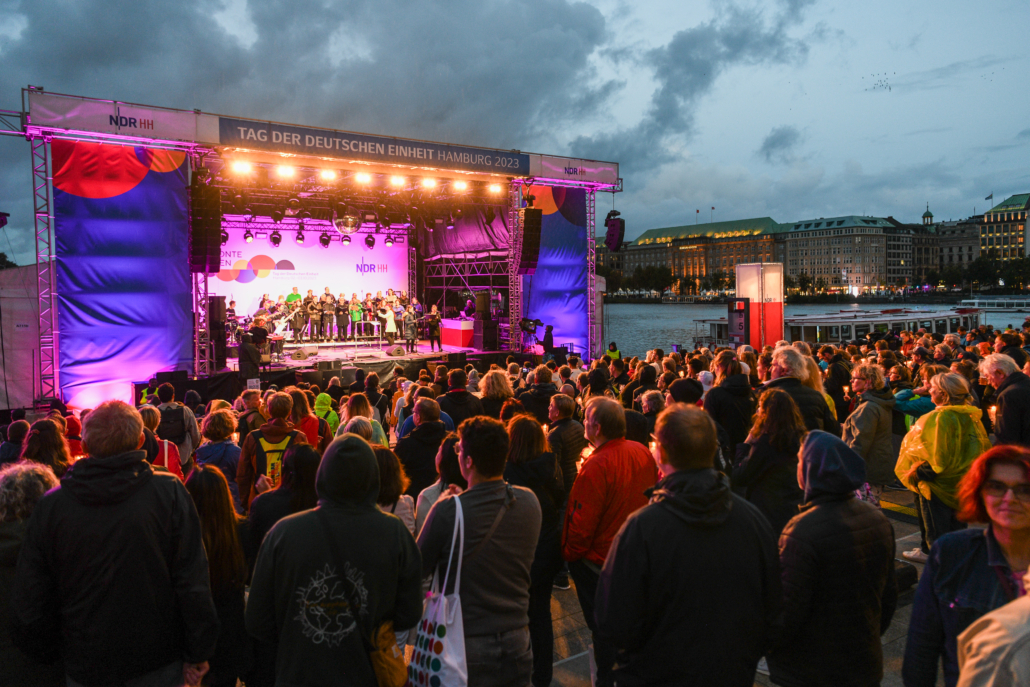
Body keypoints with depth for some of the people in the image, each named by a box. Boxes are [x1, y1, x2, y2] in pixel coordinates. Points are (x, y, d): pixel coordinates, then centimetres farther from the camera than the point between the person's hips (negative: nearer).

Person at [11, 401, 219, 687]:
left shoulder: (50, 505, -10)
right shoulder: (170, 492, -16)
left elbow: (29, 597, -1)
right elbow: (194, 583, -16)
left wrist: (41, 653, 15)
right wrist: (198, 653, -6)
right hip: (160, 663, -1)